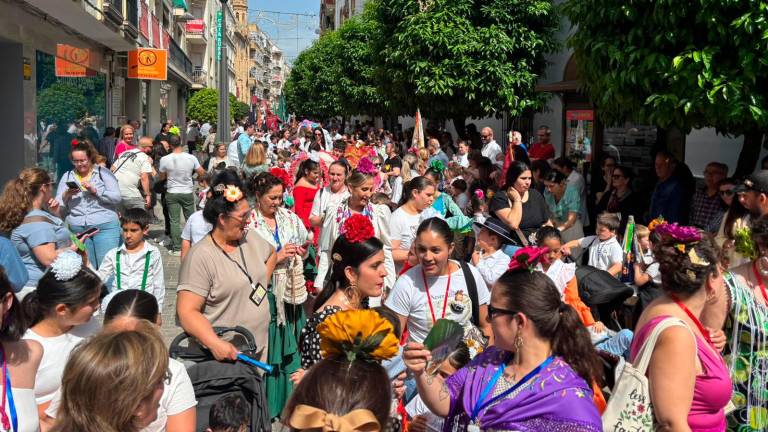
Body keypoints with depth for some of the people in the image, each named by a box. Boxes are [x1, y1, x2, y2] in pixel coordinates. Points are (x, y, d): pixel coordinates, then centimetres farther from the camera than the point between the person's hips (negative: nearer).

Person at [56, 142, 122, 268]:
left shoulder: (103, 173, 5)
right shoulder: (67, 176, 16)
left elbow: (117, 197, -4)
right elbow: (58, 204, 13)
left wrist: (95, 191, -14)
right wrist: (66, 195, -7)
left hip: (105, 227, -3)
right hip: (77, 229, 3)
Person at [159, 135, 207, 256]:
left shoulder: (165, 159, -10)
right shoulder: (191, 158, -9)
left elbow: (162, 177, 4)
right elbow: (202, 173, 1)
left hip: (172, 193, -1)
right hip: (188, 192, 1)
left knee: (175, 221, 2)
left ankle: (177, 249, 2)